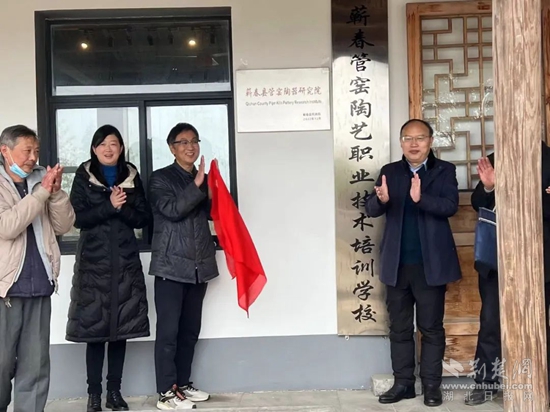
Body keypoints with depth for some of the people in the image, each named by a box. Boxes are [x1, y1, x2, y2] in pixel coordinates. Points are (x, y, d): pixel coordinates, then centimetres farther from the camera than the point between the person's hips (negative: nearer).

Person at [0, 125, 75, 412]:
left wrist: (56, 191, -8)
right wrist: (42, 191, -16)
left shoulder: (40, 182, 10)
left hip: (39, 285, 4)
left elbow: (64, 226, 7)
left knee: (35, 364, 8)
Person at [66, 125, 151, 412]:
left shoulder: (132, 176, 9)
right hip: (93, 260, -2)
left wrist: (122, 208, -13)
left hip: (125, 259, 2)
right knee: (94, 325, -2)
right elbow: (77, 218, -7)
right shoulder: (83, 177, 3)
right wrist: (109, 206, -16)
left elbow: (144, 218, 4)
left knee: (121, 326, 3)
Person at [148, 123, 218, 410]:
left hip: (199, 265, 6)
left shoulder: (203, 179, 15)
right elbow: (172, 210, -16)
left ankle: (183, 384, 23)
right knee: (168, 330, -4)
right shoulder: (160, 179, -1)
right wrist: (196, 186, -22)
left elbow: (214, 213, 13)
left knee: (190, 330, 11)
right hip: (171, 265, -5)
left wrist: (213, 191, -3)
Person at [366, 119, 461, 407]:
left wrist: (421, 198, -33)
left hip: (431, 263, -3)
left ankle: (431, 385, 18)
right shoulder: (390, 171, 7)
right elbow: (371, 209, -3)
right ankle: (403, 383, 21)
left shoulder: (444, 170, 1)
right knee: (399, 327, 10)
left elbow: (450, 206, -15)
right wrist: (381, 199, -27)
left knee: (431, 327, 7)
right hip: (397, 264, 3)